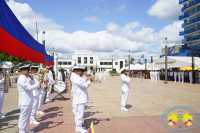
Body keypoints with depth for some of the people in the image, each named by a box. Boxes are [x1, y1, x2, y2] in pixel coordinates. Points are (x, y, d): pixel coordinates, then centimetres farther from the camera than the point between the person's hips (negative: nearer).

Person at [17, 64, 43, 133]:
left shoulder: (26, 78, 12)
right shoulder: (21, 79, -19)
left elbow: (29, 86, 19)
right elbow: (29, 87, -26)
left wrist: (31, 80, 3)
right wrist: (39, 83, -23)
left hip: (28, 101, 10)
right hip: (25, 102, -10)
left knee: (27, 116, 19)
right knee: (23, 116, 1)